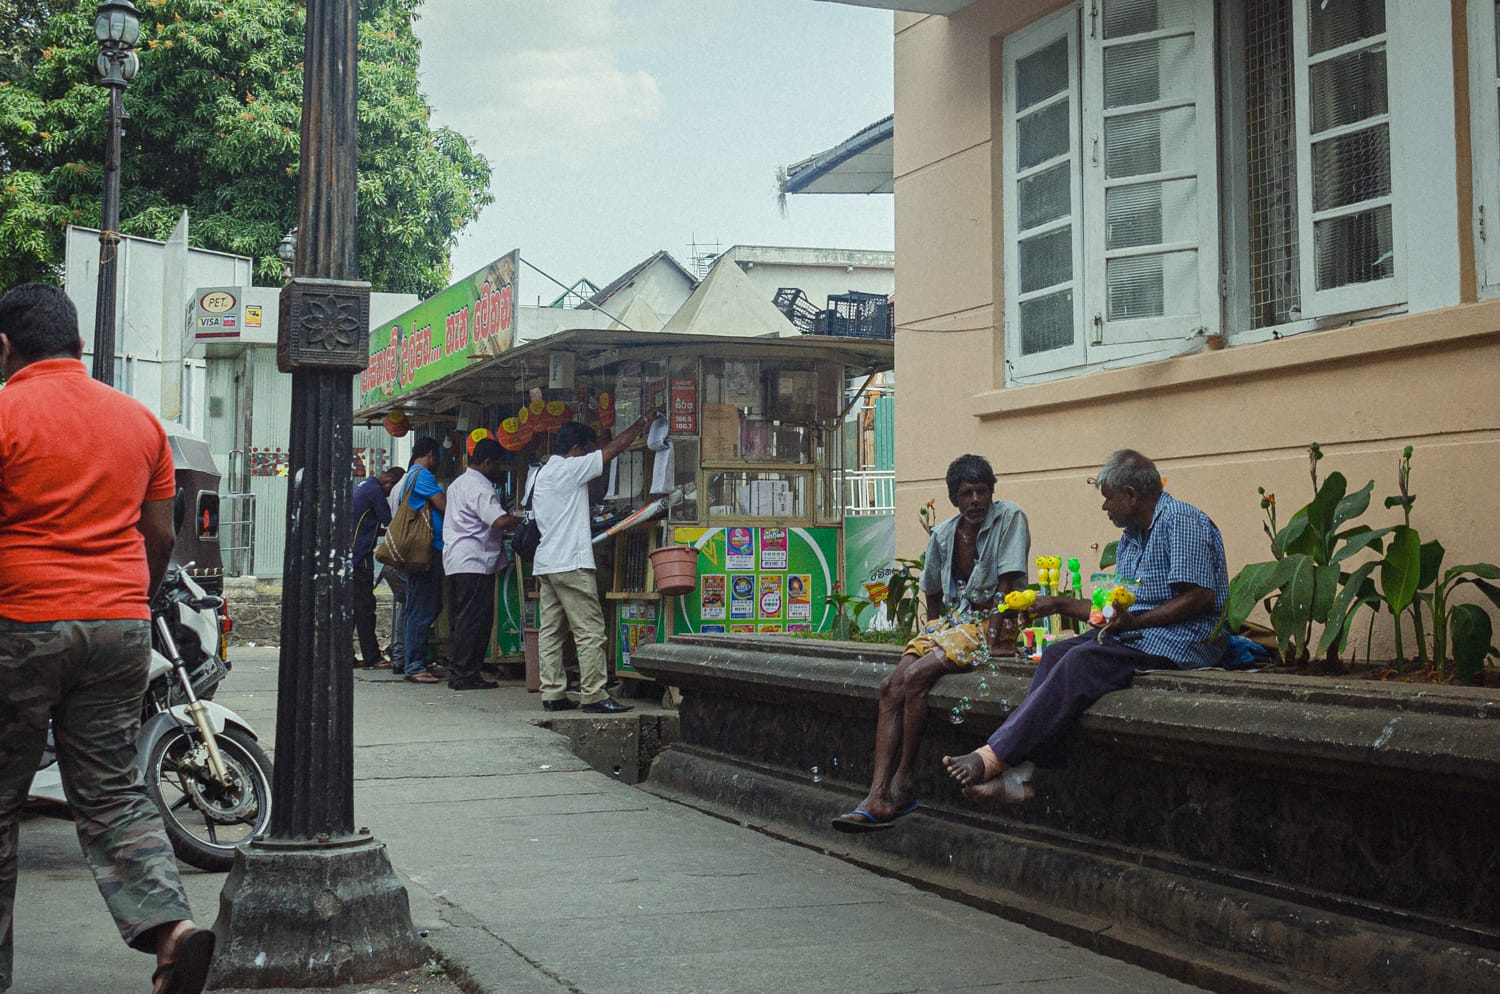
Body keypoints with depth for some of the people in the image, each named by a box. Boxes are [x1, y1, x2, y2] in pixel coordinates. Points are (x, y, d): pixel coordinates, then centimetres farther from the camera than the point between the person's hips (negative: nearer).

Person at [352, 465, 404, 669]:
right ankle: (371, 658, -5)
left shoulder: (362, 485, 18)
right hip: (359, 557, -10)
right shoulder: (374, 490, -13)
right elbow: (390, 522, -9)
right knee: (364, 605, -6)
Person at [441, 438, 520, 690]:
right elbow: (500, 521, -25)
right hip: (475, 563, -10)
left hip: (455, 561, 10)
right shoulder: (481, 488, -14)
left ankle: (456, 673, 16)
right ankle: (466, 675, -7)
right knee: (475, 620, -7)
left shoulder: (458, 483, 19)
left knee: (461, 619, 13)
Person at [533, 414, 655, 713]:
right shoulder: (570, 468, -9)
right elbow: (615, 447, -5)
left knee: (550, 630, 7)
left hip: (544, 563, 10)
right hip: (570, 563, -10)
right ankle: (593, 695, -7)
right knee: (590, 631, -7)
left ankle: (552, 694, 8)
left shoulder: (541, 474, 18)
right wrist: (644, 422, 7)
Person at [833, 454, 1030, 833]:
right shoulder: (942, 535, 10)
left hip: (991, 624, -7)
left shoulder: (1009, 517, -8)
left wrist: (993, 634, -21)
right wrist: (933, 632, 9)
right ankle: (878, 798, -20)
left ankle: (902, 782, -14)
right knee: (891, 685, -15)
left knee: (915, 677, -26)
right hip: (951, 622, 7)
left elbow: (1008, 582, -15)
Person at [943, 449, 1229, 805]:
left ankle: (994, 757, -29)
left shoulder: (1183, 520, -8)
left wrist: (1134, 622, -21)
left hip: (1184, 638, -9)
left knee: (1083, 661, -28)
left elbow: (1201, 597, -19)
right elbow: (1112, 610, 25)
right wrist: (1058, 604, 24)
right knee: (1057, 653, -13)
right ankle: (1019, 776, -26)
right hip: (1135, 632, 9)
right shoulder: (1129, 539, 22)